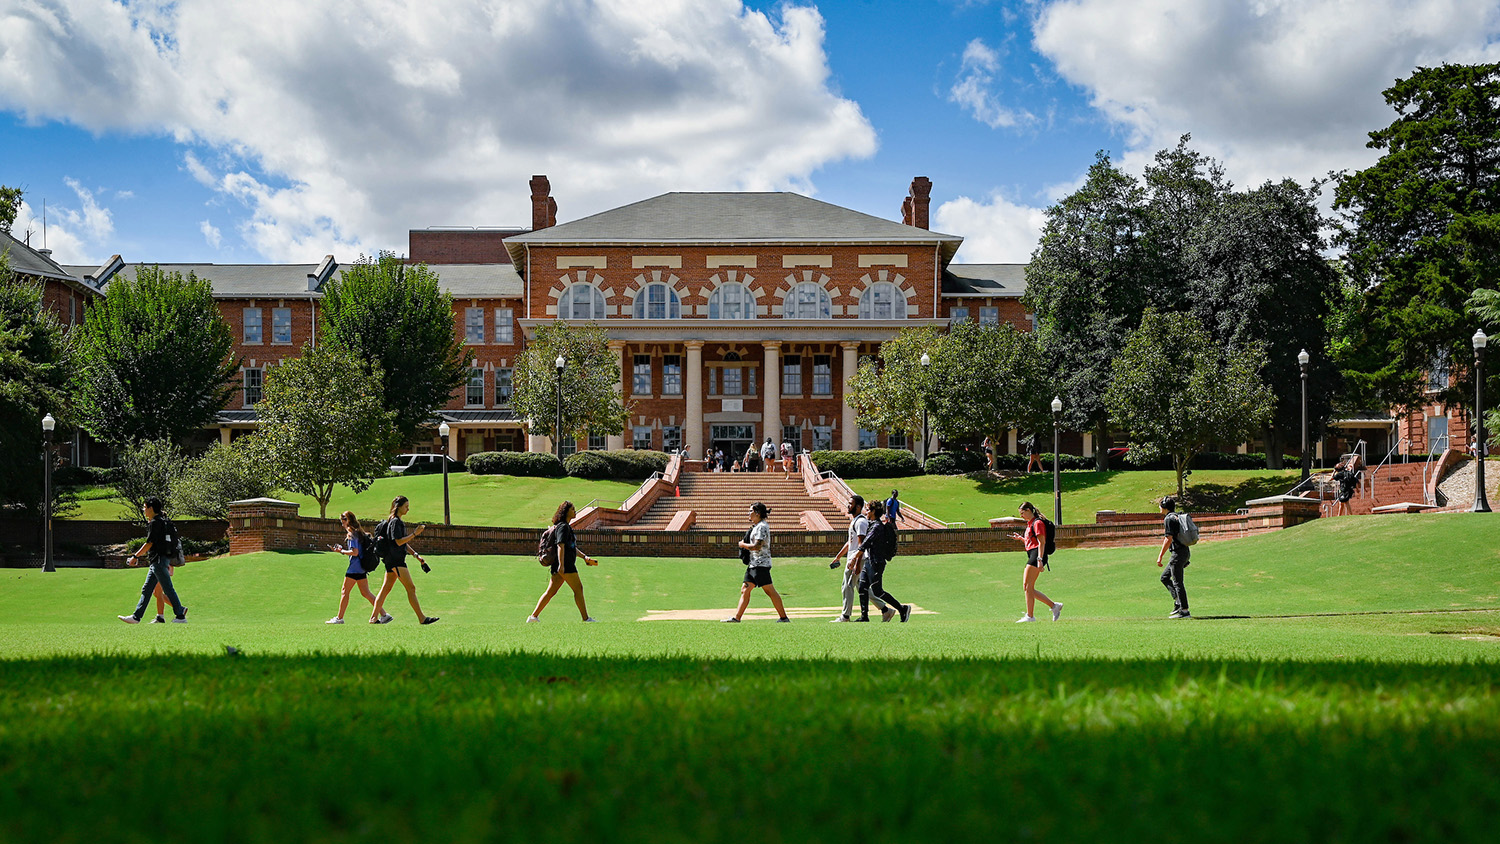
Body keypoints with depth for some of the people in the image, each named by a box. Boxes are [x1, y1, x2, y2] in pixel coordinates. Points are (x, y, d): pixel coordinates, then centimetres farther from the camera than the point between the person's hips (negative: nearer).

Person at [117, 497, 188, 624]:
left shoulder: (155, 523, -13)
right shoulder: (161, 521, 17)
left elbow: (149, 543, -17)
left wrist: (135, 556, -12)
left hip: (159, 560, -10)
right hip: (157, 561, 10)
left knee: (168, 589, -5)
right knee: (146, 590, 11)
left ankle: (181, 616, -1)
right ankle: (136, 617, 13)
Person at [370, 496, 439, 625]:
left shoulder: (398, 521, 20)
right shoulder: (395, 521, -11)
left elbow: (404, 544, 22)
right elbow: (399, 542, -20)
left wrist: (416, 555, 16)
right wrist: (415, 534, -18)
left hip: (391, 561, 10)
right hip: (396, 560, -10)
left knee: (385, 589, 10)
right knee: (411, 588, -10)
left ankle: (374, 617, 11)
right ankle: (422, 618, -12)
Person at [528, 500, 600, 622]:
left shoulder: (568, 527, 23)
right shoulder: (563, 527, -10)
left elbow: (572, 547, 30)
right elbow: (561, 546, -20)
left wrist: (584, 557, 24)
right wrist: (561, 565, -27)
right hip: (565, 564, -10)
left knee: (551, 591, 7)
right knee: (578, 588, -5)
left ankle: (534, 616, 4)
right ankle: (586, 618, -2)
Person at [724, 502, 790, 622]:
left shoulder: (762, 527, -12)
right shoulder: (756, 527, 18)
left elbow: (757, 546, -20)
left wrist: (743, 545, -7)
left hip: (761, 564, -10)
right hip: (753, 563, 10)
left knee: (770, 591, -8)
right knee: (745, 590, 5)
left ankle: (783, 617, -4)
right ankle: (737, 617, 3)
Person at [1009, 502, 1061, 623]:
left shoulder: (1037, 523, -8)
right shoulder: (1030, 524, 22)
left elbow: (1041, 542, -16)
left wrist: (1039, 559, -23)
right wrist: (1020, 538, 15)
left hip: (1037, 555, -10)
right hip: (1032, 556, 10)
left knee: (1028, 586, -10)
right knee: (1026, 588, 6)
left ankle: (1030, 616, -7)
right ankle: (1054, 605, 8)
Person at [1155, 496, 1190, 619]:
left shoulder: (1169, 519, -12)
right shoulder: (1177, 517, 18)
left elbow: (1169, 539, -19)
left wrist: (1160, 556, -17)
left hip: (1178, 553, -10)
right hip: (1185, 552, 10)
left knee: (1177, 582, -6)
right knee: (1164, 577, 17)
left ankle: (1184, 611, -5)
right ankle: (1178, 601, 10)